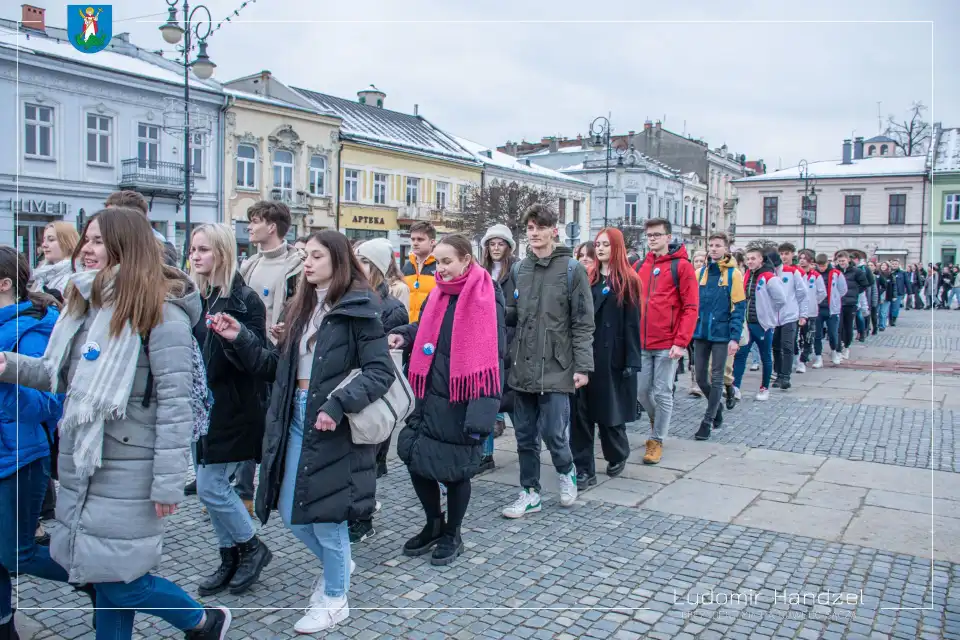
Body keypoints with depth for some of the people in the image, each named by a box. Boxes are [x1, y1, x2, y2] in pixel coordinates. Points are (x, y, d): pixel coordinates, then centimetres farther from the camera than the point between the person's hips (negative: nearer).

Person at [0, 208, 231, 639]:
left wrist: (168, 481, -20)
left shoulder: (162, 312, -16)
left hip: (129, 469, -8)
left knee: (118, 580, 0)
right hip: (82, 462, 8)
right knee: (101, 576, 16)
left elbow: (175, 401, -19)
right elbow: (64, 376, 17)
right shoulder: (87, 304, 11)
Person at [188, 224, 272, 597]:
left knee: (210, 486, -5)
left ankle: (253, 548, 17)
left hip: (233, 407, -7)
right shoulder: (195, 298, 10)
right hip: (202, 405, 7)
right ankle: (231, 559, 27)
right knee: (213, 485, 12)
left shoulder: (245, 299, -11)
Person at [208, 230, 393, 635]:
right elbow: (277, 366, 12)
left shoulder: (359, 309, -10)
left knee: (324, 513, 4)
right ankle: (338, 563, 41)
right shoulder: (301, 308, 12)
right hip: (295, 420, 7)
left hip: (333, 425, -7)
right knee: (292, 515, 12)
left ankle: (334, 599, 27)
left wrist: (338, 404, -26)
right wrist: (240, 339, 1)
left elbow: (381, 371, -16)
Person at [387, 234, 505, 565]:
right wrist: (404, 336, -3)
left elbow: (492, 354, -16)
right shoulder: (438, 294, 8)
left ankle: (452, 535, 30)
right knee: (414, 456, 7)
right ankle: (434, 524, 31)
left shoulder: (486, 297, -13)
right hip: (432, 393, 6)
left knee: (455, 468, 7)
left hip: (462, 398, -6)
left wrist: (483, 407, -22)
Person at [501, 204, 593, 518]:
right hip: (522, 366, 5)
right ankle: (530, 493, 25)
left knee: (553, 433, -2)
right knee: (525, 436, 11)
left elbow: (583, 322, -6)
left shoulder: (572, 269, -4)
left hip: (555, 368, -4)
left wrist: (582, 366, -10)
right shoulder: (518, 269, 10)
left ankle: (566, 472, 28)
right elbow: (510, 313, 12)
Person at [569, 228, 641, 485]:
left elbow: (632, 323, -5)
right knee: (581, 411, -2)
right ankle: (584, 469, 4)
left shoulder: (628, 281, -1)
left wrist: (632, 361, -11)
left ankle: (618, 456, 35)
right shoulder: (588, 278, 10)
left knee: (609, 410, 8)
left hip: (612, 356, -3)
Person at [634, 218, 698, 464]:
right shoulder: (639, 267, 10)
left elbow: (690, 308, -8)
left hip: (667, 344, -4)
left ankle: (657, 441, 15)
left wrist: (681, 342, -15)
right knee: (642, 390, 10)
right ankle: (657, 422, 37)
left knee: (663, 393, 2)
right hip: (641, 343, 5)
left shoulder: (682, 266, -4)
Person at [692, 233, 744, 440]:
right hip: (701, 333, 4)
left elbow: (739, 308, -7)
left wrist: (735, 337, -14)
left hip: (721, 333, -4)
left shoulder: (733, 274, -4)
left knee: (716, 378, 2)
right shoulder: (700, 273, 7)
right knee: (701, 378, 9)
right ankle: (717, 407, 33)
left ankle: (708, 421, 9)